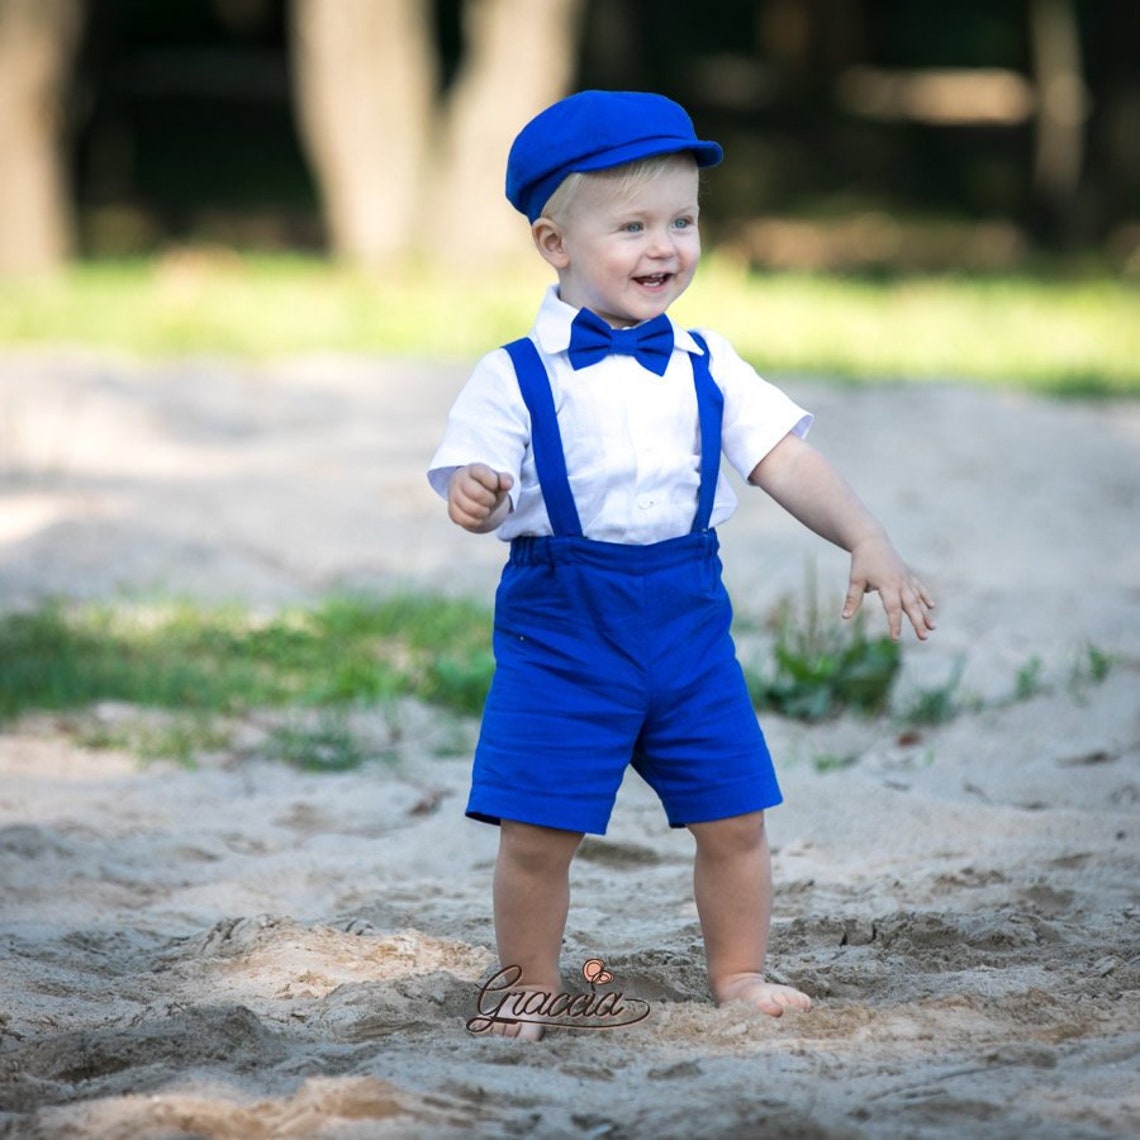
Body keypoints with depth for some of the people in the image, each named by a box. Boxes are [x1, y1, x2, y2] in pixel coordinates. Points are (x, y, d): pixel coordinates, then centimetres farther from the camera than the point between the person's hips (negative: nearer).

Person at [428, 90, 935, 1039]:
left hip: (686, 613, 3)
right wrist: (474, 499, -33)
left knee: (733, 815, 8)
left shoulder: (706, 366, 4)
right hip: (562, 624, -3)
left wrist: (866, 540, -11)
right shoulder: (517, 378, -7)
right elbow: (478, 483, -8)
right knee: (537, 829, -4)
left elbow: (785, 460, 0)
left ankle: (740, 972, 27)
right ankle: (532, 987, 16)